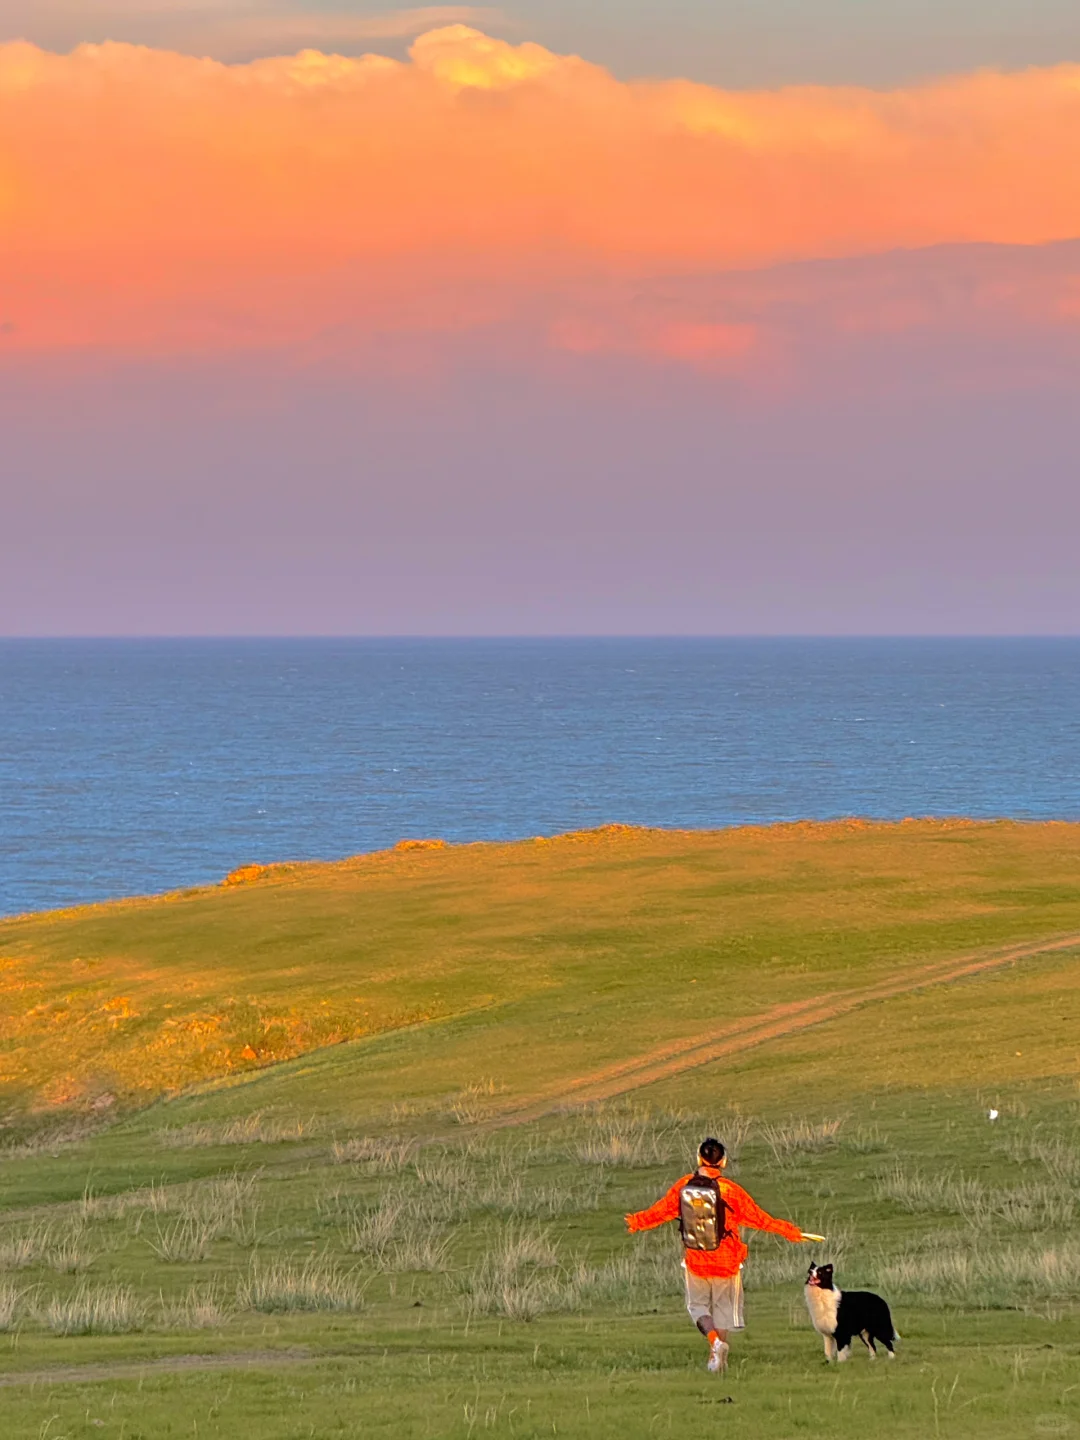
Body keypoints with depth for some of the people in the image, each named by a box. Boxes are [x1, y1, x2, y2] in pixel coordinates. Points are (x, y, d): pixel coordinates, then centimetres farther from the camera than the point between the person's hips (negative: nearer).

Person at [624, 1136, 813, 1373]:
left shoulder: (683, 1187, -7)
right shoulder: (729, 1190, -16)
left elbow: (661, 1210, 6)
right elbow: (757, 1218, -10)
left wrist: (637, 1222, 26)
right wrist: (788, 1231, 2)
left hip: (695, 1261, 2)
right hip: (726, 1262, -2)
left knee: (698, 1305, 15)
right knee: (723, 1307, 13)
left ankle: (714, 1339, -13)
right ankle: (717, 1357, 11)